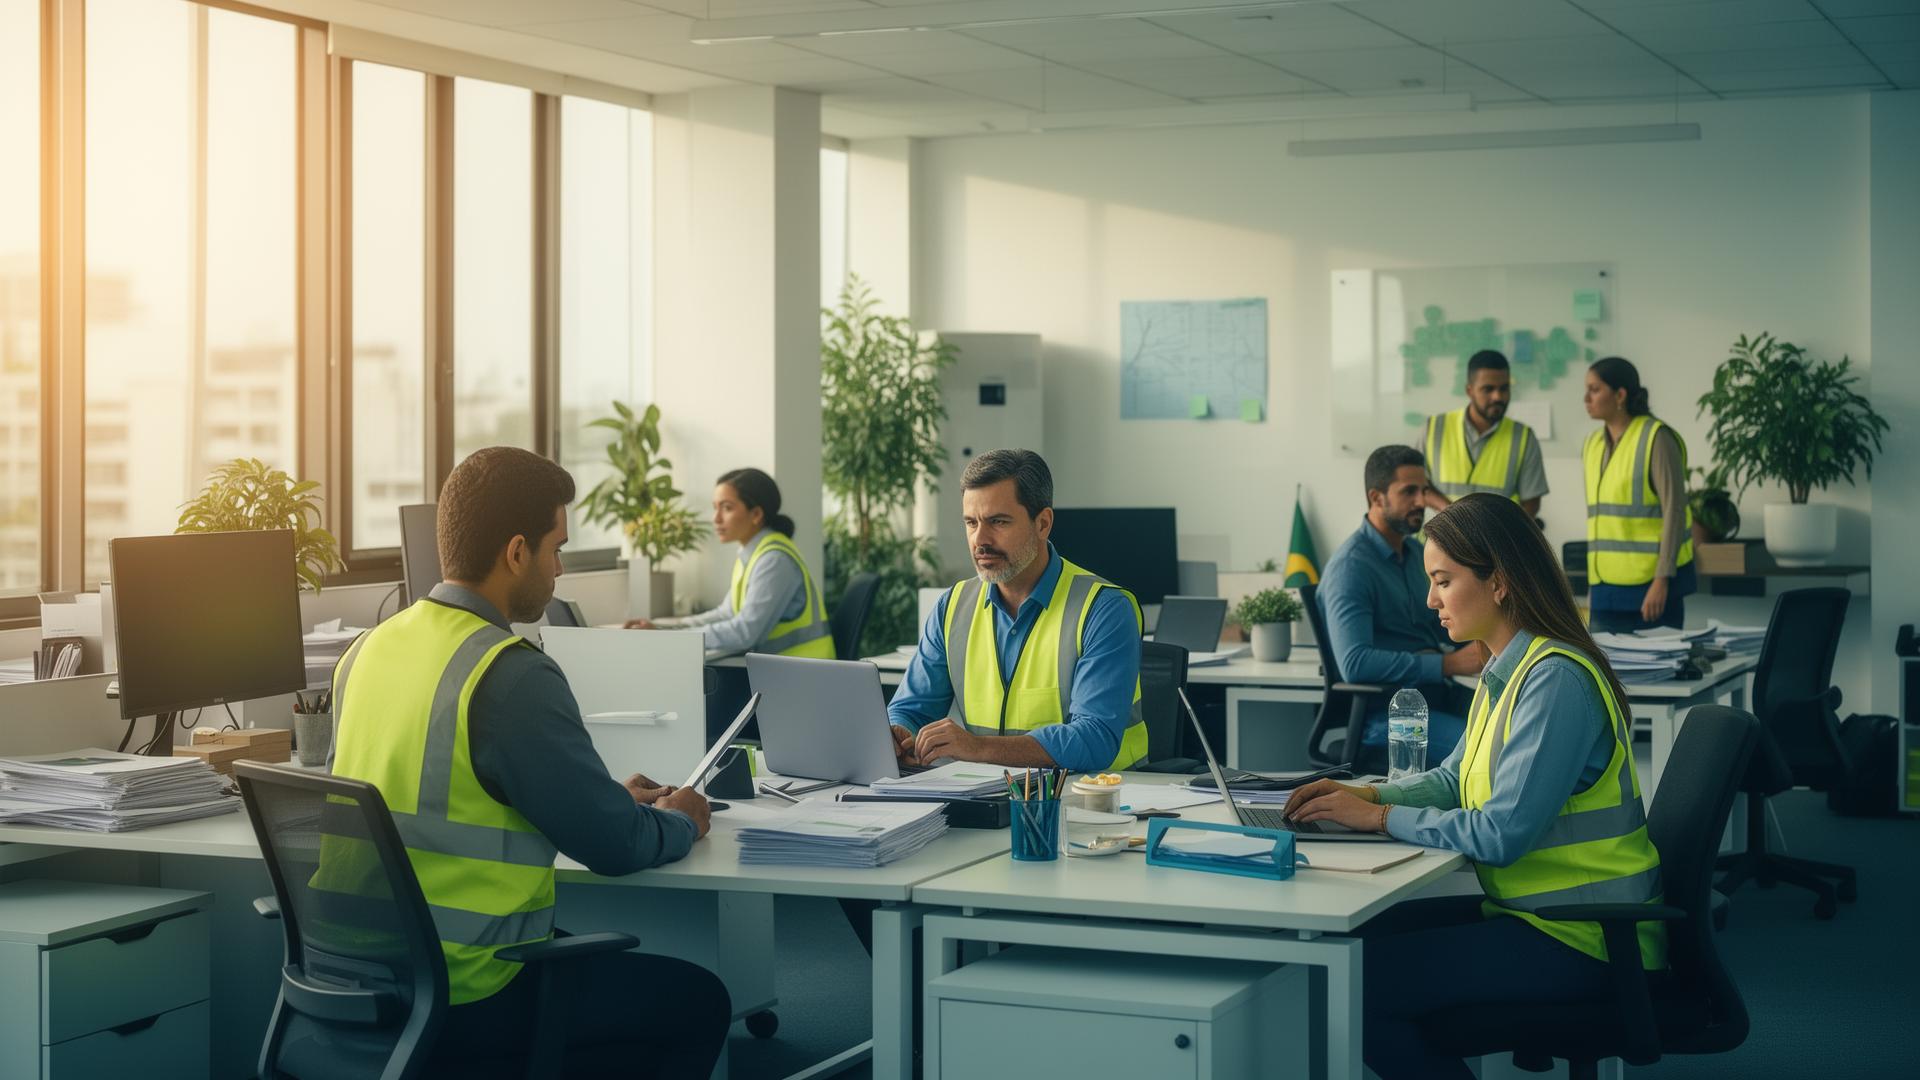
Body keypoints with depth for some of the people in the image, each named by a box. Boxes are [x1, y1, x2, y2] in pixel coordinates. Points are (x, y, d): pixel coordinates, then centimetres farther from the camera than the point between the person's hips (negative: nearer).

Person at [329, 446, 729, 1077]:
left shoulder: (366, 652, 6)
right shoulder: (512, 677, -19)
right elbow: (616, 846, -15)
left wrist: (612, 801, 21)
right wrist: (679, 822, 8)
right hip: (460, 1000, -8)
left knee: (596, 953, 30)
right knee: (698, 1001, 7)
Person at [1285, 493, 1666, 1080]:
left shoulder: (1556, 680, -21)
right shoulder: (1508, 671, 10)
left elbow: (1502, 834, -25)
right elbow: (1455, 779, 21)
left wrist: (1380, 817, -15)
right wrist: (1367, 794, 4)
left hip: (1585, 942, -10)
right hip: (1533, 909, 10)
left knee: (1360, 985, -17)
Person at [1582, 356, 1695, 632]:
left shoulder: (1656, 439, -9)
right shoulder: (1593, 444, 12)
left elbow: (1675, 512, -13)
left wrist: (1662, 580, -19)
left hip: (1650, 584, -6)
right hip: (1607, 588, 6)